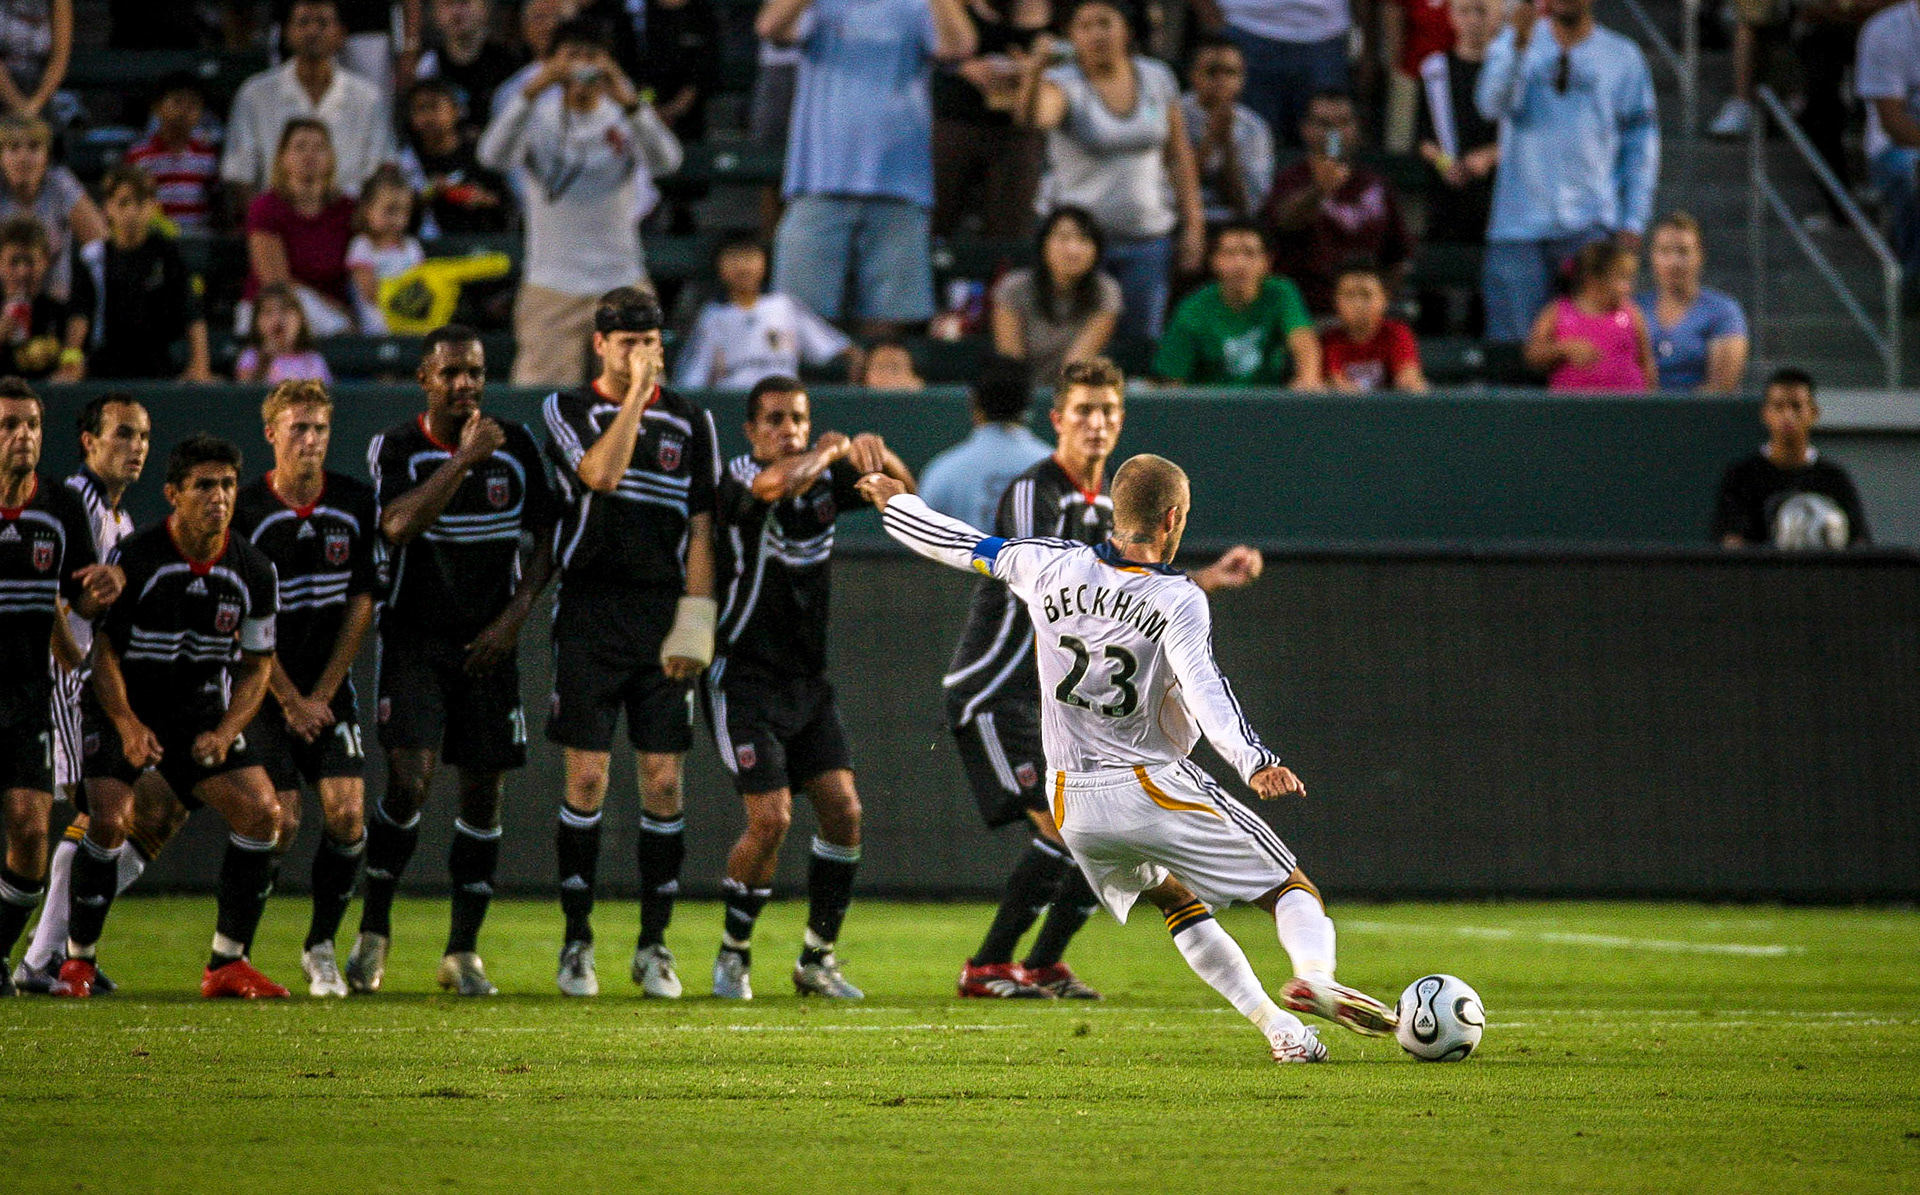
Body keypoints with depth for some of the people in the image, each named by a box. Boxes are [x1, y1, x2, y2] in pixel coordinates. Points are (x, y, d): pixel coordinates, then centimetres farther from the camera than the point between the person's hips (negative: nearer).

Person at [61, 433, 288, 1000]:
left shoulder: (254, 570, -5)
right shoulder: (133, 559, -16)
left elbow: (257, 664, 4)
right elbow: (103, 650, -11)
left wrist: (224, 733, -12)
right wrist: (127, 724, -25)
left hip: (203, 711, 4)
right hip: (126, 712, -4)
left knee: (262, 812, -12)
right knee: (109, 819, -23)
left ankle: (227, 965, -1)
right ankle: (78, 961, -5)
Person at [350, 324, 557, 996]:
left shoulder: (515, 447, 4)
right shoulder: (396, 448, -5)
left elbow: (547, 539, 10)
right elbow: (398, 526, -23)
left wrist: (515, 616, -3)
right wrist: (462, 457, -25)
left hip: (488, 642, 3)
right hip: (414, 638, -3)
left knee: (483, 790, 3)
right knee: (410, 781, -16)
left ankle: (463, 952, 12)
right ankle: (373, 930, 1)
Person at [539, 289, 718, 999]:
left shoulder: (690, 422, 9)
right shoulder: (567, 410, 4)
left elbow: (701, 528, 7)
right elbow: (602, 474, -16)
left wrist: (694, 622, -2)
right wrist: (636, 391, -12)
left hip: (662, 620, 2)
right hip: (590, 615, -2)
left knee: (663, 781, -1)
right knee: (586, 779, -5)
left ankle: (654, 946, 6)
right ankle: (576, 944, 3)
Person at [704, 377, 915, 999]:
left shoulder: (824, 478, 6)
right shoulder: (739, 476, -13)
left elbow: (903, 492, 6)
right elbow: (776, 484, -35)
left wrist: (877, 454, -14)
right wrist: (833, 449, -19)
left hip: (808, 681, 6)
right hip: (745, 678, -6)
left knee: (843, 811, -4)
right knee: (771, 820, -14)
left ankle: (817, 959, 10)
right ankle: (733, 954, 7)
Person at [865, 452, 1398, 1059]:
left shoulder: (1054, 566, 1)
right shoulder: (1179, 600, -11)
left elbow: (965, 545, 15)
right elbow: (1203, 689, -27)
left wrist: (895, 503, 32)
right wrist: (1254, 762, -39)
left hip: (1072, 806, 5)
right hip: (1155, 791, -5)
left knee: (1177, 901, 24)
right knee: (1290, 886, 0)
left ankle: (1274, 1024, 10)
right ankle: (1314, 975, -32)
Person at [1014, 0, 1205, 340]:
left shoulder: (1158, 79, 4)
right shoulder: (1063, 84, -8)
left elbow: (1180, 155, 11)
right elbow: (1032, 117, -32)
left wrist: (1193, 224, 6)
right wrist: (1034, 72, -52)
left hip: (1147, 234, 3)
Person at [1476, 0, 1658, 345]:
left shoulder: (1623, 57, 9)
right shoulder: (1512, 43, 9)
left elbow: (1640, 144, 11)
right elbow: (1492, 103, -9)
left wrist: (1634, 222, 3)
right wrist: (1518, 42, -23)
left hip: (1591, 225, -1)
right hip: (1519, 223, 1)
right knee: (1513, 340, -1)